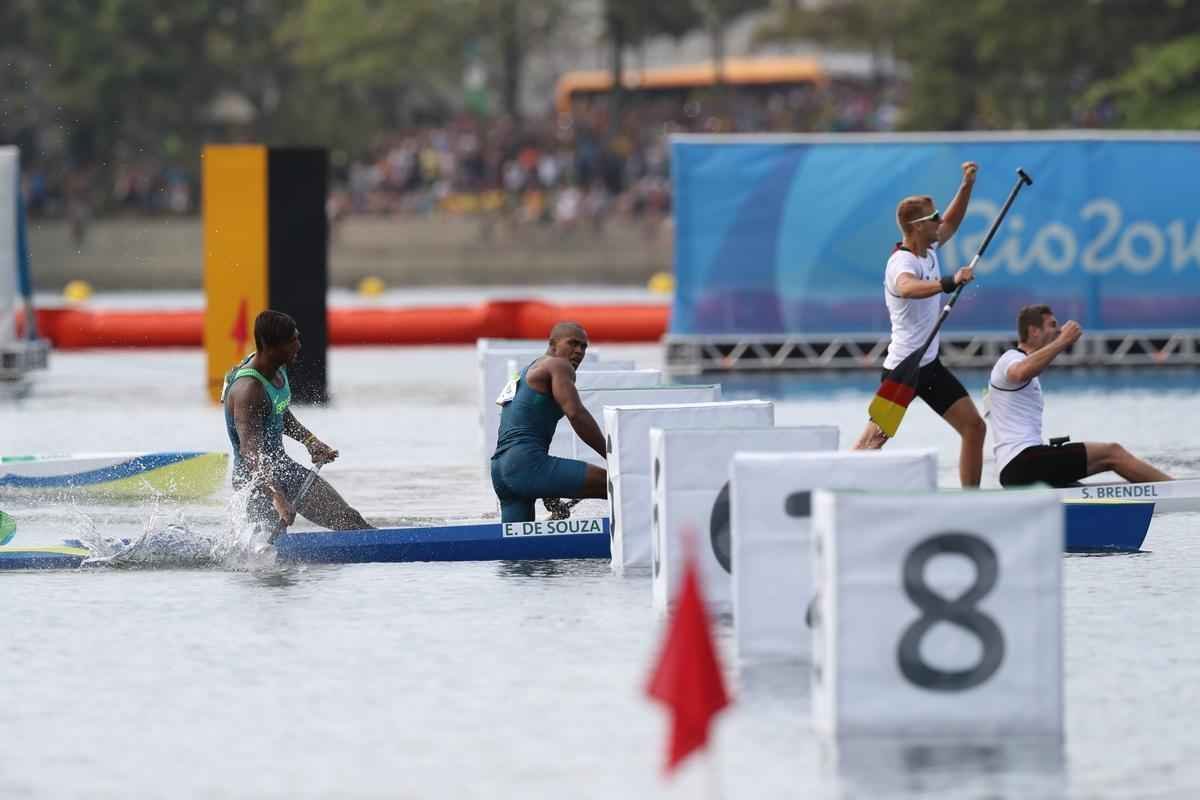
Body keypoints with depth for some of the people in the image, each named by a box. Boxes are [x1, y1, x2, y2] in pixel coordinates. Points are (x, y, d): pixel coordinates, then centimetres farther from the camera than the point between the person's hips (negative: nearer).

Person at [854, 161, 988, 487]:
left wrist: (967, 186, 14)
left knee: (974, 427, 6)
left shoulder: (929, 250, 7)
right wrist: (950, 283, -57)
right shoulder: (902, 262, -20)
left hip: (930, 365, 9)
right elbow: (907, 288, -44)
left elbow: (951, 222, 27)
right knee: (873, 440, -13)